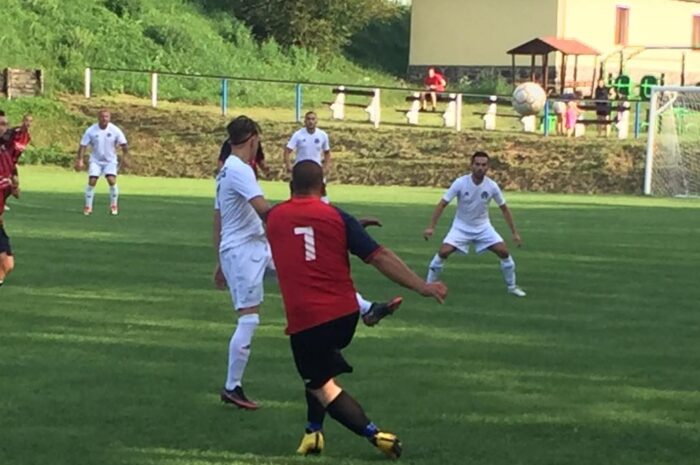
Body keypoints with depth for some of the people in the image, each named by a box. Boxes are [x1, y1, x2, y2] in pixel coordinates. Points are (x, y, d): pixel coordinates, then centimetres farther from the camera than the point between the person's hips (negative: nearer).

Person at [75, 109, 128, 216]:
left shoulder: (115, 130, -10)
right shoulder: (91, 130, -11)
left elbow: (124, 145, -2)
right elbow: (83, 146, -8)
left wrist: (125, 157, -10)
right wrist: (80, 160, -15)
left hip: (110, 161, 0)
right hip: (96, 161, 0)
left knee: (112, 181, -18)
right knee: (92, 181, -13)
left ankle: (114, 205, 1)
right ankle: (88, 207, -1)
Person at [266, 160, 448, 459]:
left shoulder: (274, 218, 5)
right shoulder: (338, 217, 0)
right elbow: (379, 257, -6)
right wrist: (421, 287, -6)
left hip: (304, 319, -3)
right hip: (344, 314, 3)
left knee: (321, 385, 5)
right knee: (319, 366, 29)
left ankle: (374, 434, -12)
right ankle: (314, 432, 23)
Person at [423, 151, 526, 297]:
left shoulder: (492, 186, -14)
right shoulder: (460, 183, -20)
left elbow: (504, 209, 0)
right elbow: (442, 204, -14)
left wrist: (514, 232, 0)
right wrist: (431, 227, -20)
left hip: (483, 227, 2)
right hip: (461, 227, -2)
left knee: (504, 252, -12)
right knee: (443, 252, -19)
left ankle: (511, 286, 9)